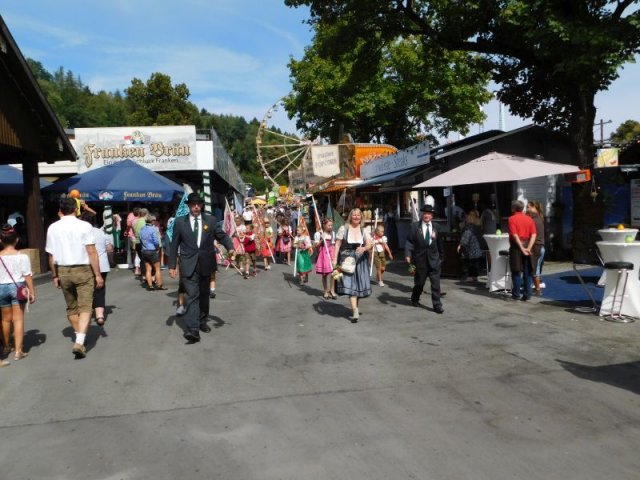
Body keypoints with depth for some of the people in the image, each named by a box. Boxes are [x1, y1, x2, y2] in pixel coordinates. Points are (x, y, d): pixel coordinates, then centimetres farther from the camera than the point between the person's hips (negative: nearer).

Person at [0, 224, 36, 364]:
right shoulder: (22, 256, -8)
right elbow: (28, 276, -9)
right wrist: (32, 291, -2)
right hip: (17, 287, -2)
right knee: (18, 319, 3)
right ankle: (18, 350, 0)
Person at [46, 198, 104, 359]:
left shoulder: (53, 228, 1)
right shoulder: (84, 226, -10)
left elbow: (51, 255, 5)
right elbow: (92, 252, -13)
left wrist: (55, 275, 16)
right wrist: (98, 274, -8)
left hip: (63, 271, 4)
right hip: (83, 270, -4)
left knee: (71, 307, 18)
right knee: (85, 307, -1)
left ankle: (79, 338, 33)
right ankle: (79, 342, -15)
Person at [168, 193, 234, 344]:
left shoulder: (211, 220, 5)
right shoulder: (180, 222, 3)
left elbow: (222, 235, 2)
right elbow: (174, 245, 4)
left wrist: (230, 247, -19)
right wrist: (172, 265, 1)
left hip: (206, 265, 2)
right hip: (188, 265, -2)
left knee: (204, 295, 15)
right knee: (192, 296, -10)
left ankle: (202, 322, 33)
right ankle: (193, 330, -15)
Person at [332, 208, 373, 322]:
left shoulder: (364, 230, 6)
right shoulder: (343, 229, -1)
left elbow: (369, 245, -4)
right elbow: (337, 245, -1)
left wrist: (364, 248, -26)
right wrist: (335, 259, -8)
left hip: (360, 260, 3)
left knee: (359, 284, 7)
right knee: (350, 284, -12)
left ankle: (356, 307, 27)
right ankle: (355, 311, -15)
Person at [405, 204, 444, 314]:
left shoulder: (436, 227, 4)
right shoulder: (415, 226, -3)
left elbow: (439, 243, 11)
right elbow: (409, 241, -7)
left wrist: (441, 257, 15)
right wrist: (408, 254, -19)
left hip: (434, 260, 1)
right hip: (421, 259, -1)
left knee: (436, 283, -3)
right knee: (419, 282, 12)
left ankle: (437, 305, 4)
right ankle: (415, 299, 37)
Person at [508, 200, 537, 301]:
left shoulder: (512, 219, -6)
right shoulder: (529, 219, 8)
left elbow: (515, 235, -16)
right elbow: (533, 235, -3)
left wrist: (522, 248, -14)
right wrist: (528, 248, -9)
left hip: (516, 246, -4)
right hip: (527, 246, 4)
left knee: (516, 272, 3)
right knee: (527, 272, 9)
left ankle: (516, 294, 6)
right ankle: (527, 294, 11)